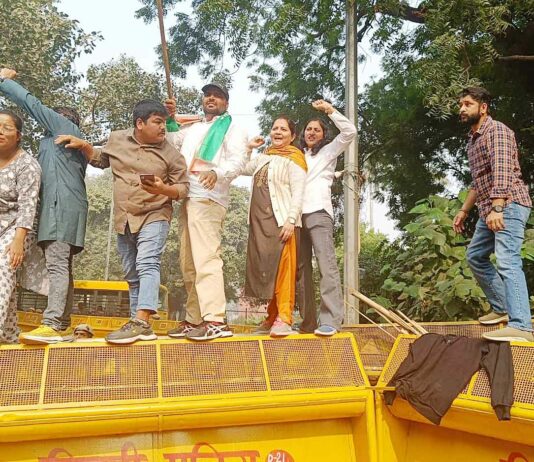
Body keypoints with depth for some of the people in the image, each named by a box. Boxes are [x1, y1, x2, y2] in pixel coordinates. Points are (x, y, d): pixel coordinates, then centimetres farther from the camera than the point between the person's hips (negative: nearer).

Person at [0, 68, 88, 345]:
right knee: (62, 267, 4)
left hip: (62, 205, -10)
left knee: (56, 265, -20)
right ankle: (62, 325, 2)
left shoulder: (65, 126, 9)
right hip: (61, 207, 10)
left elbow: (32, 103, 4)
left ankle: (51, 325, -28)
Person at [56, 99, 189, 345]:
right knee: (132, 275, 8)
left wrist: (162, 189, -23)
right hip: (124, 220, 5)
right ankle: (139, 326, 16)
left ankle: (141, 322, -34)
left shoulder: (170, 153, -6)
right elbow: (101, 159, 23)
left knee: (147, 265, -24)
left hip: (154, 216, -5)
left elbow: (183, 187, -4)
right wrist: (82, 145, 6)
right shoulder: (117, 139, 4)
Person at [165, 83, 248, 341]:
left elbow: (238, 160, -7)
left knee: (205, 259, -19)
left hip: (208, 199, -7)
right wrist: (168, 119, 17)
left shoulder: (233, 129, 9)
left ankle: (215, 321, -24)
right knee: (188, 263, 8)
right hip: (186, 199, 8)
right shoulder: (191, 129, 29)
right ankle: (194, 319, 13)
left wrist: (217, 172, -27)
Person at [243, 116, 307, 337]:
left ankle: (284, 318, -14)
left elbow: (298, 191, -10)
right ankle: (272, 317, 12)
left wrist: (291, 220, -20)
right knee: (265, 268, 6)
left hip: (281, 220, -7)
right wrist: (248, 148, 24)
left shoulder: (293, 158, 0)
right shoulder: (263, 158, 21)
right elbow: (241, 169, 35)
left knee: (283, 268, -12)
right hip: (260, 220, 7)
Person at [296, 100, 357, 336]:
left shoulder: (328, 151, 17)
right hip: (296, 214, 5)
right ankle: (307, 321, 2)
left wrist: (330, 110, 3)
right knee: (301, 268, 0)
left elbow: (350, 131, 4)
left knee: (327, 265, -16)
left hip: (318, 212, -5)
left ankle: (330, 321, -23)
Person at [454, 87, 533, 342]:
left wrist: (496, 208, -34)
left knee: (507, 261, -23)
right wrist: (464, 210, 28)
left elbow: (502, 171, -23)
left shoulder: (496, 131, -9)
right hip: (489, 210, 11)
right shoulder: (473, 139, 21)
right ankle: (502, 308, 27)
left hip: (508, 205, -11)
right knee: (475, 255, 18)